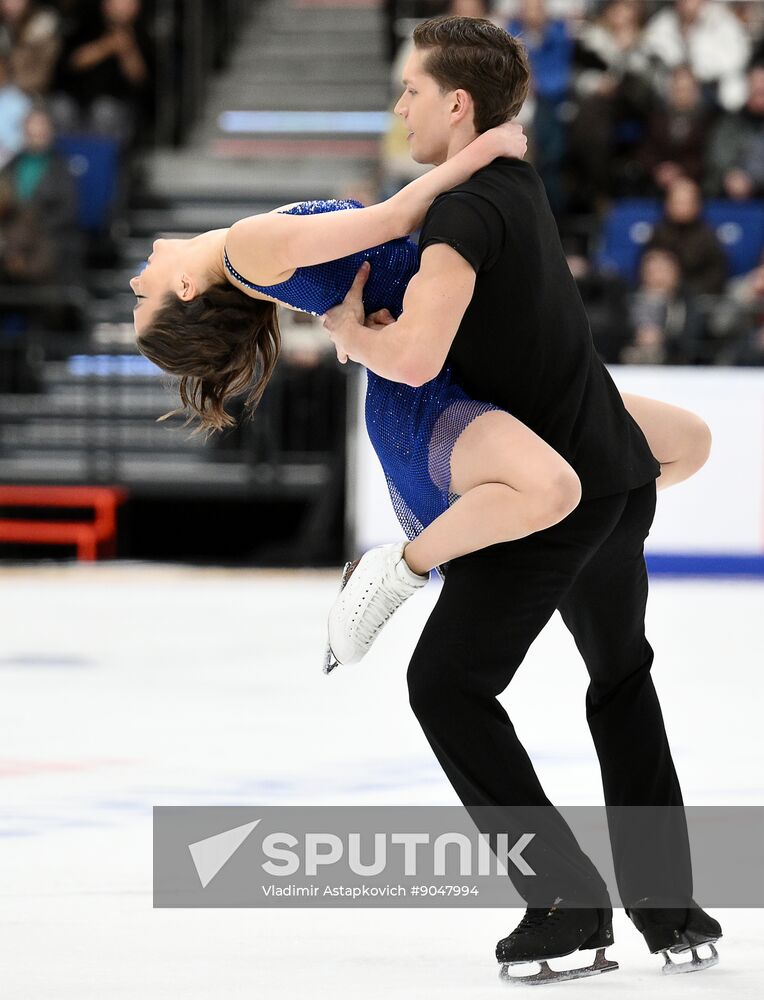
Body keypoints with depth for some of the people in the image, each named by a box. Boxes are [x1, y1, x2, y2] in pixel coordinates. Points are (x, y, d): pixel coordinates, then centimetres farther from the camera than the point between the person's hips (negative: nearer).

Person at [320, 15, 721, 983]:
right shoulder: (515, 183, 12)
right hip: (620, 471, 9)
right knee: (621, 675, 26)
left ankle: (568, 904, -5)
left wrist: (348, 330, -10)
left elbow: (416, 358, -30)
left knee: (447, 686, 1)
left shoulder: (467, 214, -18)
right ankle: (670, 909, 24)